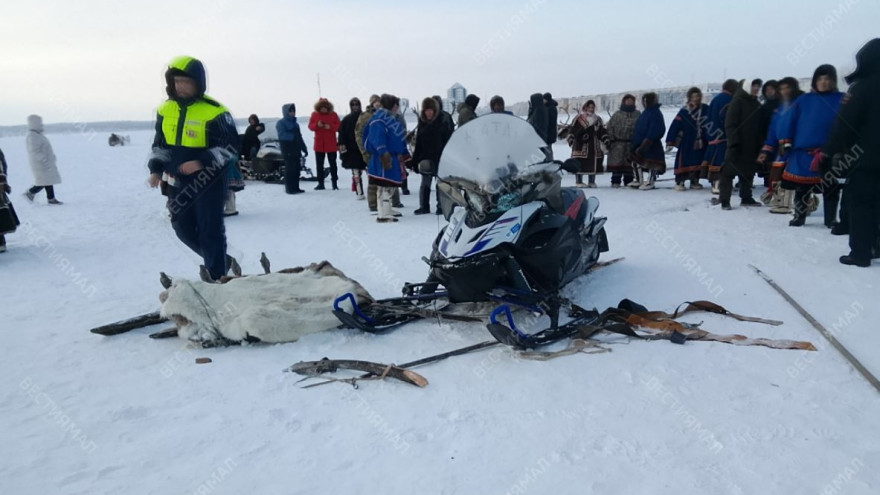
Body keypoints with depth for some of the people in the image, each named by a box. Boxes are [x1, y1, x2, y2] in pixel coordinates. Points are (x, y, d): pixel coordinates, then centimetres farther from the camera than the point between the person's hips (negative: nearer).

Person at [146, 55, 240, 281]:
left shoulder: (214, 111, -13)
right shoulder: (165, 109, 6)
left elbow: (232, 146, -13)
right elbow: (159, 143, 17)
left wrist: (202, 162, -24)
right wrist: (156, 169, 2)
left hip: (207, 181, -6)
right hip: (177, 182, 7)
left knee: (210, 232, -1)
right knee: (183, 229, 13)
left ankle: (217, 277, 13)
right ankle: (220, 260, 32)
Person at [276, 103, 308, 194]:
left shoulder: (295, 123, 21)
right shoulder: (281, 123, 0)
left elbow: (299, 137, 21)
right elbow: (282, 135, -15)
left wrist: (304, 149, 16)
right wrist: (293, 136, -20)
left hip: (296, 150, 7)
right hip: (288, 150, -7)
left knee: (297, 169, 6)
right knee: (290, 169, -9)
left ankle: (295, 187, 13)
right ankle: (289, 188, -6)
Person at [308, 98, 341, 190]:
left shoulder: (333, 115, -1)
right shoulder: (314, 114, 3)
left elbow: (338, 126, -4)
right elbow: (310, 126, -1)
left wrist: (330, 126, -22)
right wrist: (317, 125, -21)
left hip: (331, 144, -2)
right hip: (319, 144, 2)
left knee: (333, 163, 5)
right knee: (319, 164, 6)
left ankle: (334, 183, 12)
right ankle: (320, 183, 13)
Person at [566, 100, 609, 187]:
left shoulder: (598, 119, 15)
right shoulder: (579, 118, 1)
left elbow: (602, 132, 17)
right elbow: (572, 129, -1)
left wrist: (606, 141, 10)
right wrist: (570, 139, -12)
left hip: (593, 146, 4)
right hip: (580, 145, -4)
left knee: (593, 163, 4)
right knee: (579, 164, -6)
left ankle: (592, 182, 13)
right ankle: (579, 181, 3)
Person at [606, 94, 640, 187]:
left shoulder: (638, 115, 11)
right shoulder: (617, 115, 6)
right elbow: (610, 127, 3)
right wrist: (610, 140, -6)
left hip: (632, 143, 2)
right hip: (618, 143, -2)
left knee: (630, 163, 5)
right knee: (617, 162, -3)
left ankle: (628, 181, 13)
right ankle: (615, 181, 2)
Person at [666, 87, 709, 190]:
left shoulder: (706, 109, -1)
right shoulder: (684, 112, -10)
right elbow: (675, 126, -11)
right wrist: (670, 142, -13)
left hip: (701, 143, 4)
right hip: (686, 143, -3)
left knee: (698, 162, 11)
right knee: (683, 162, -2)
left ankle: (695, 181, 24)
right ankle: (680, 182, 7)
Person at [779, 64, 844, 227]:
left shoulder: (841, 100, 2)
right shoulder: (804, 100, 6)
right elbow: (790, 121, 5)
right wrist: (786, 143, 0)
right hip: (803, 152, 1)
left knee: (831, 189, 6)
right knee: (801, 188, 9)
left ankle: (831, 219, 16)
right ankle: (799, 216, 22)